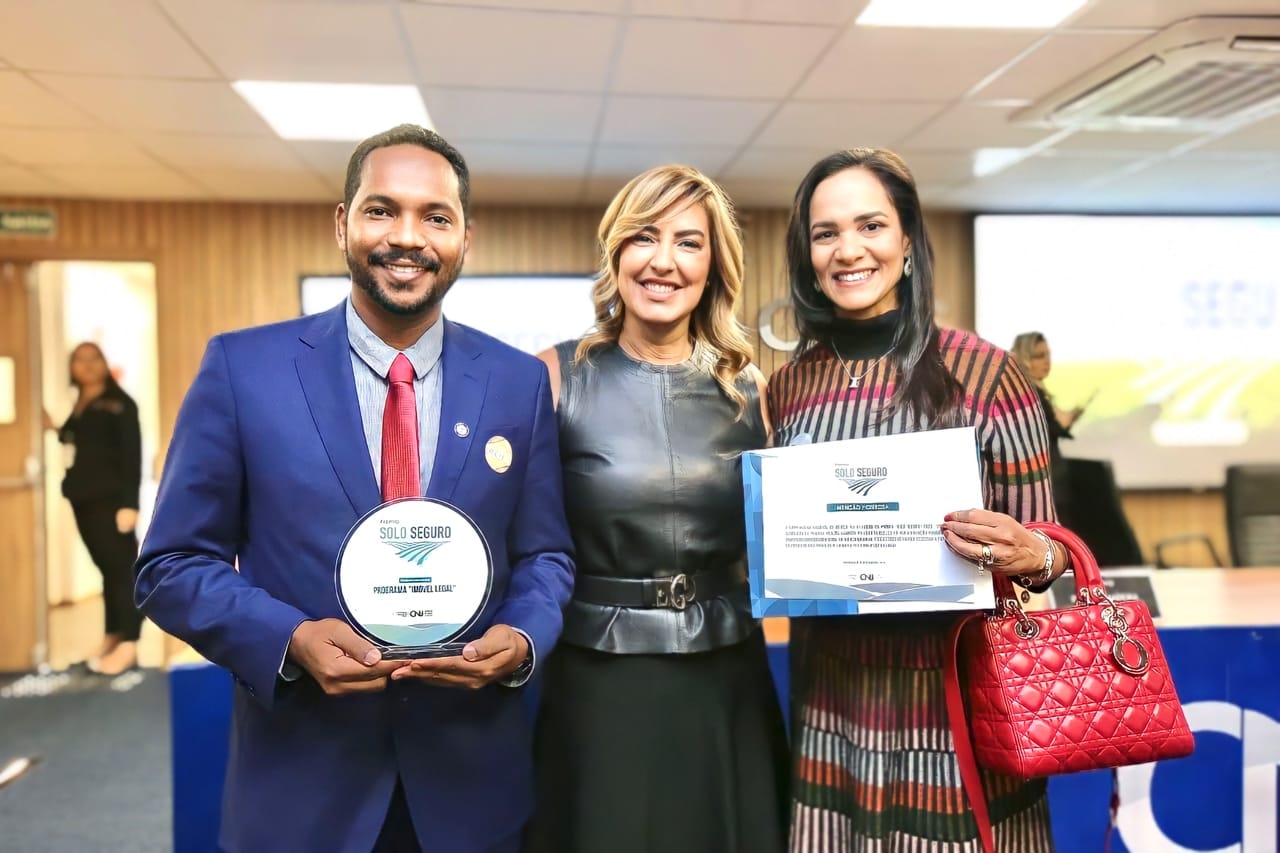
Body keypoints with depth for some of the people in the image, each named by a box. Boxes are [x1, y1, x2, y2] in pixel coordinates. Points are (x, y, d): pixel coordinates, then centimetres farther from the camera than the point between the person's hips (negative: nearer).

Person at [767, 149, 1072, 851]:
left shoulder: (982, 370, -9)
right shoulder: (789, 385, 2)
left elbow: (1037, 543, -3)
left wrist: (1030, 556, -24)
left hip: (959, 702, -3)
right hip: (830, 707, 3)